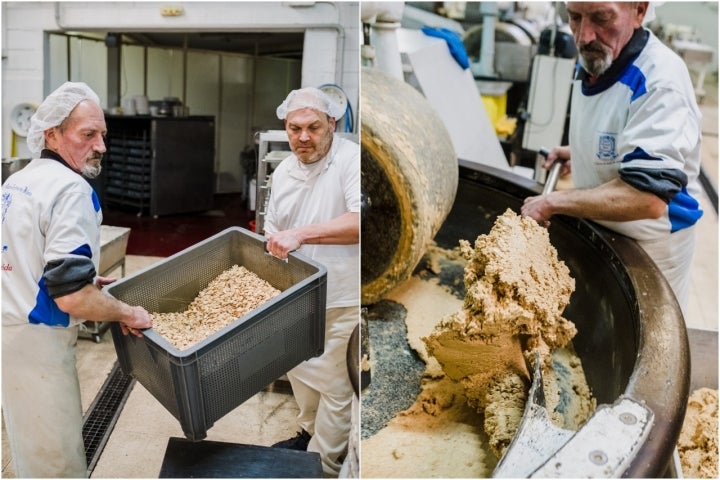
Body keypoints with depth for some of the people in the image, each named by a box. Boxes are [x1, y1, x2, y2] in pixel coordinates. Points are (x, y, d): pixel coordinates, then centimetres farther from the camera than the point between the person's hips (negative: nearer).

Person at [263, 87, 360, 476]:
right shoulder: (283, 172, 6)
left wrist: (300, 234, -36)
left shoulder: (351, 160, -18)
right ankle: (309, 433, 48)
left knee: (334, 386, 5)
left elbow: (360, 222, -33)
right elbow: (273, 233, 16)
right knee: (299, 371, 24)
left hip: (341, 301, -7)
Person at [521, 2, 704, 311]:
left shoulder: (660, 82, -29)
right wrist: (580, 152, 3)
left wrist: (552, 202, -29)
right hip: (597, 230, 8)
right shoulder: (594, 61, -1)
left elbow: (647, 199, -35)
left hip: (646, 246, -8)